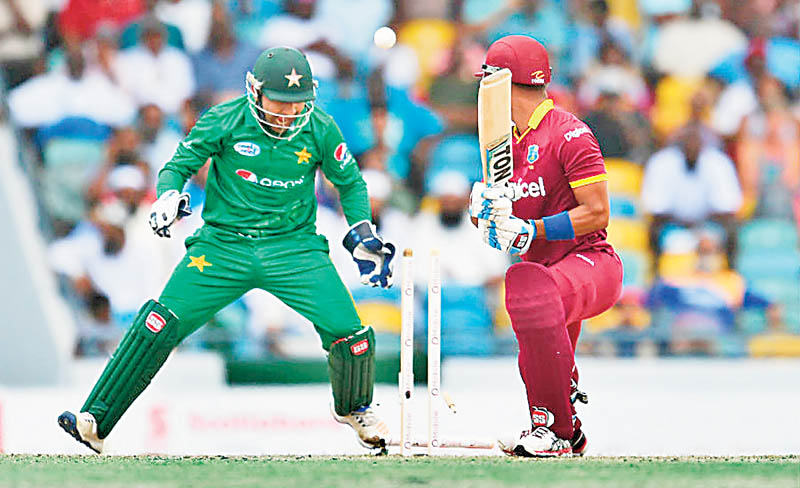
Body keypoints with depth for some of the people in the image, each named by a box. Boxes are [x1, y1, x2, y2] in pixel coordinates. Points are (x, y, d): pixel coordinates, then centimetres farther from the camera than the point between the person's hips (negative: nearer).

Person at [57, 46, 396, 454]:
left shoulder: (320, 130, -4)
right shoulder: (225, 121, -9)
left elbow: (350, 183, 12)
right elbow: (179, 164, -1)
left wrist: (362, 234, 2)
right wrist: (169, 197, -22)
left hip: (293, 248, 1)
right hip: (224, 244, -1)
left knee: (347, 331, -14)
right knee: (160, 325, -16)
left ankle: (353, 408, 20)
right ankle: (94, 421, -9)